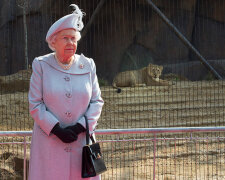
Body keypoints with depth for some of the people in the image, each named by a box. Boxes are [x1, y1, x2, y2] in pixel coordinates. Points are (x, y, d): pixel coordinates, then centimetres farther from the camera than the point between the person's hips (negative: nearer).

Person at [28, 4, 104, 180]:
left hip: (82, 140, 2)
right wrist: (57, 130, -12)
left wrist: (80, 127, -8)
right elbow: (35, 104, -3)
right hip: (49, 142, -2)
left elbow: (97, 101, 6)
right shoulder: (41, 65, 0)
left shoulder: (88, 66, 6)